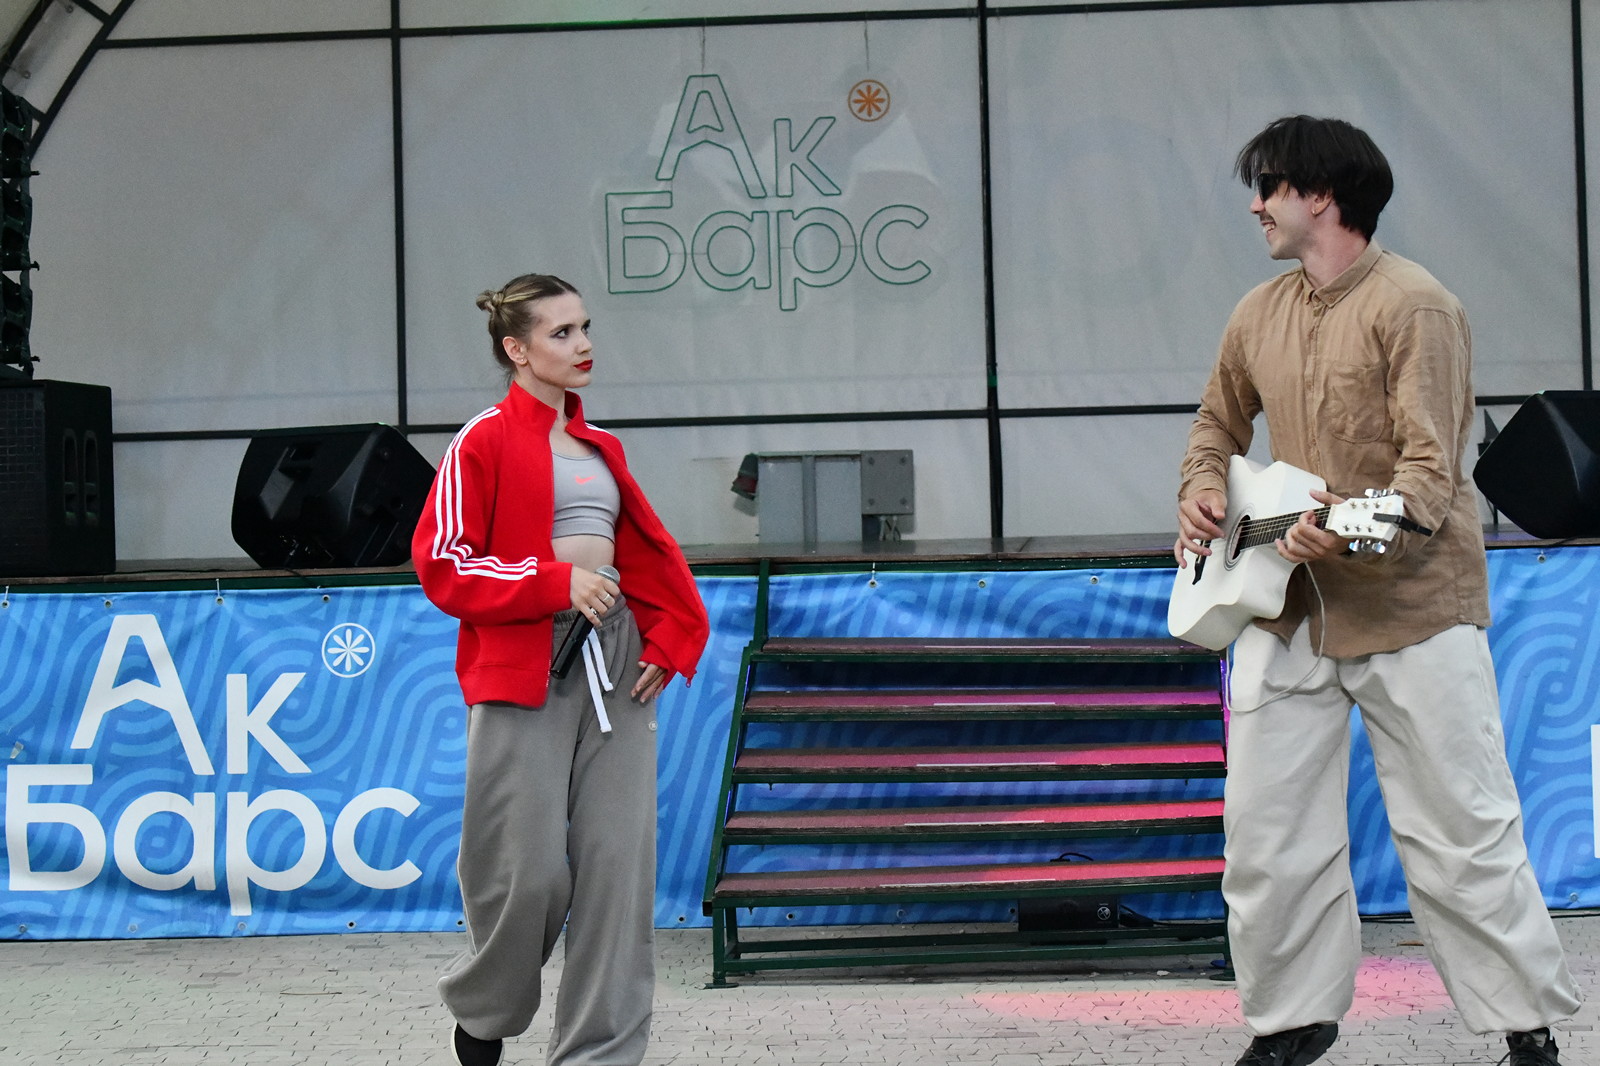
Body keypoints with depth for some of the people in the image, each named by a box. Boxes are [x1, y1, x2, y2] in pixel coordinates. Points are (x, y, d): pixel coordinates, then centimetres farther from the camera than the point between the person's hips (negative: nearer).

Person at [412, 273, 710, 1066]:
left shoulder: (600, 447, 17)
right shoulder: (484, 442, -2)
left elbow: (649, 553, 23)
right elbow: (441, 562, -8)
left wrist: (674, 635, 8)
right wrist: (556, 583, -15)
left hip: (616, 664, 6)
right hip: (521, 668, -6)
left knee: (617, 866, 0)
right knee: (530, 871, -6)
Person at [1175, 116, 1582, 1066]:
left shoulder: (1413, 306, -12)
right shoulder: (1259, 317, 11)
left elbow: (1430, 464, -18)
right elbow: (1221, 425, 25)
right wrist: (1205, 491, 4)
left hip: (1411, 604, -7)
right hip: (1290, 605, 7)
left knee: (1460, 834, -1)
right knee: (1266, 827, 6)